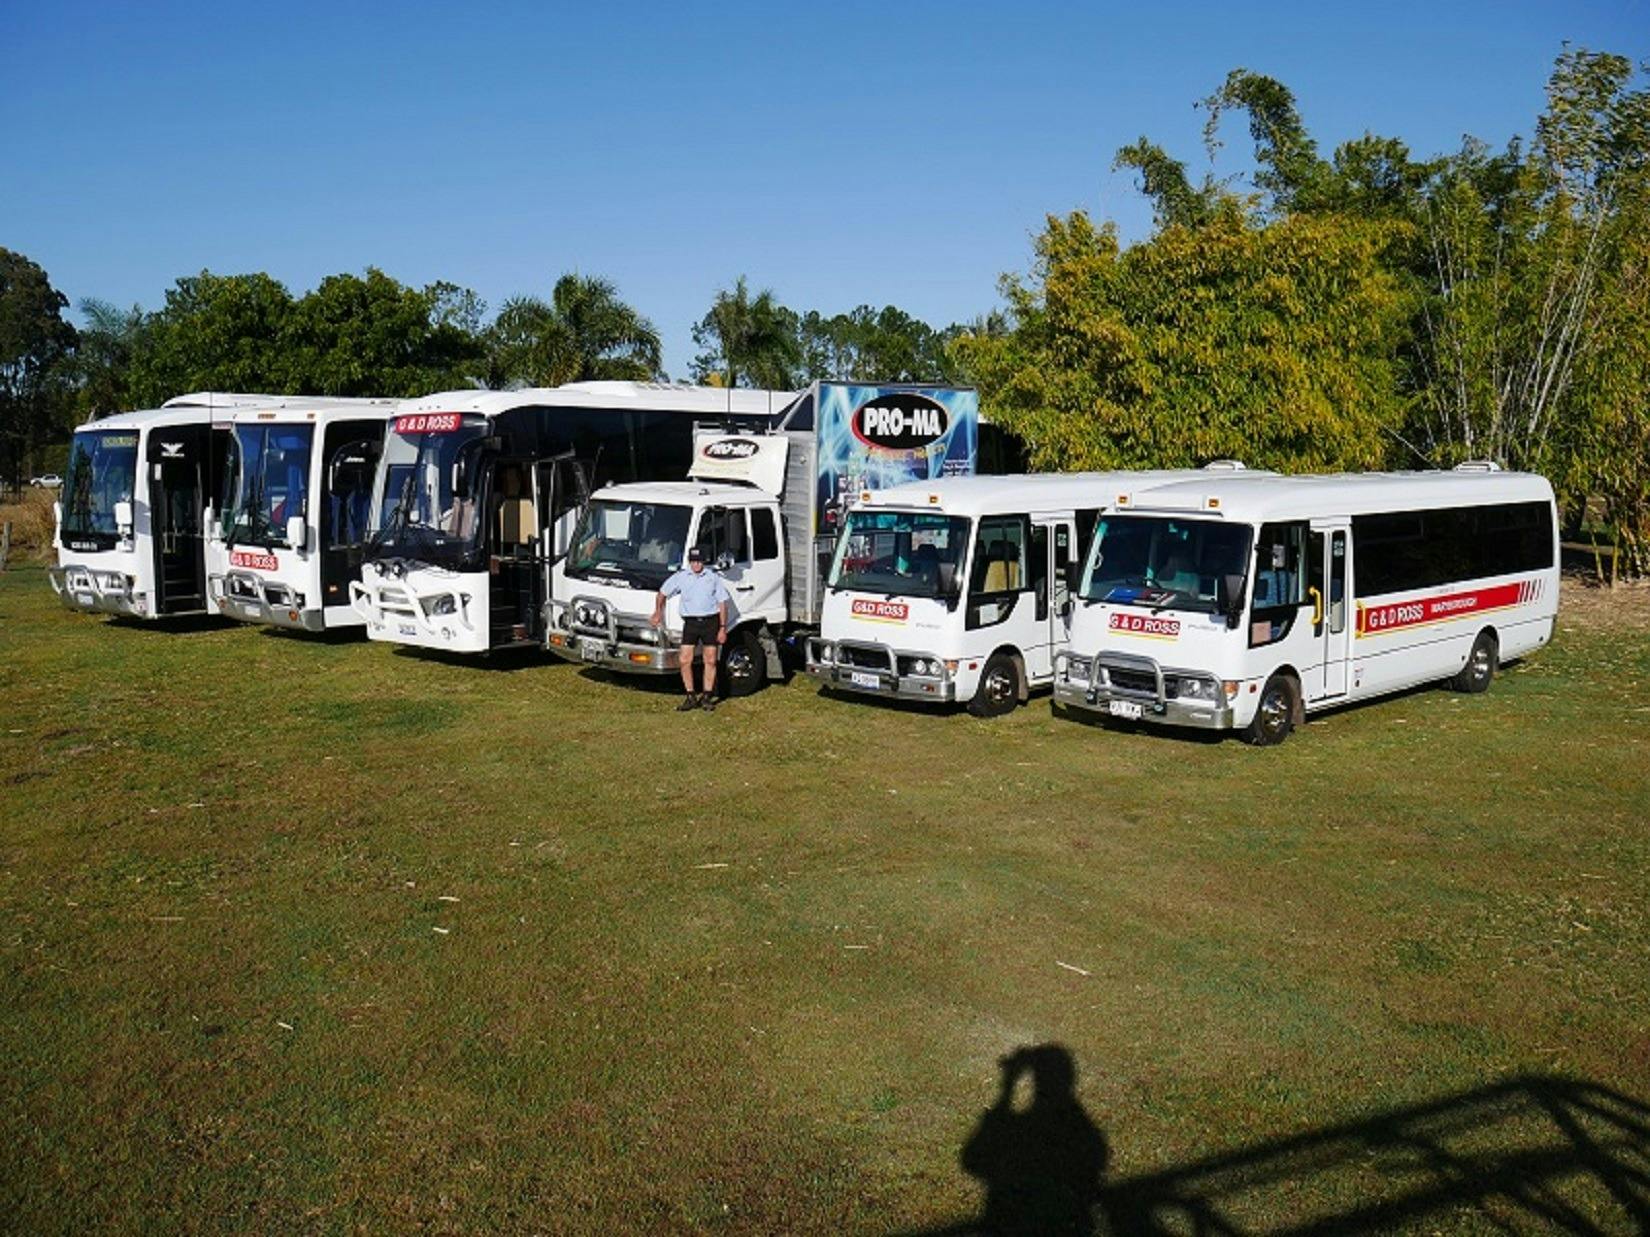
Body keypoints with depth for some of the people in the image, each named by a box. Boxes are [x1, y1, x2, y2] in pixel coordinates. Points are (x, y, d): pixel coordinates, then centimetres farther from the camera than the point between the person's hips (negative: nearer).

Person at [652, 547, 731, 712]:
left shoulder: (713, 578, 3)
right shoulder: (681, 577, 5)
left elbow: (723, 603, 3)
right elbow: (662, 593, 17)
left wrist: (723, 628, -3)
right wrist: (658, 611, 4)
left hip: (710, 622, -1)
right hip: (690, 622, 1)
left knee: (710, 661, 2)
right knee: (685, 661, -5)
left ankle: (707, 697, 13)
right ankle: (691, 697, 6)